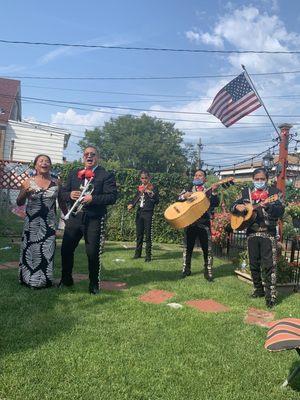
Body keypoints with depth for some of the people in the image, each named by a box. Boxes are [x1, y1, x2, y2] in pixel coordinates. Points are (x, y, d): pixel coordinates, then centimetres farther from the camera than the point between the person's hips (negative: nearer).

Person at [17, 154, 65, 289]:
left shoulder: (56, 183, 4)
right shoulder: (28, 182, 1)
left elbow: (62, 202, 10)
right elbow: (19, 203, 3)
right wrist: (25, 193, -15)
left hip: (49, 223, 1)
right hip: (32, 223, -1)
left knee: (47, 251, 4)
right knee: (31, 250, 4)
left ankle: (45, 280, 18)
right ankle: (29, 279, 20)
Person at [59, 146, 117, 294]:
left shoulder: (106, 175, -2)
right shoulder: (73, 174, 15)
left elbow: (112, 197, -10)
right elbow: (63, 192, 13)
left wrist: (93, 198, -21)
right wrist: (70, 195, -9)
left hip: (94, 220, -4)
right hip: (74, 217, 5)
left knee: (93, 253, 1)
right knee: (66, 249, 9)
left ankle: (94, 284, 20)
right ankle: (66, 280, 31)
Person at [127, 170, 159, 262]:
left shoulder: (153, 188, -2)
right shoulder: (140, 188, 13)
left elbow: (157, 201, -9)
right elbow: (135, 198, 21)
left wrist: (151, 193, -24)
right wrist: (131, 204, 2)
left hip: (148, 213, -5)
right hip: (139, 213, 5)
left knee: (148, 235, -3)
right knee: (139, 234, 13)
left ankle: (148, 255, 4)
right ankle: (138, 253, 24)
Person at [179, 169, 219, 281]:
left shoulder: (208, 190, 4)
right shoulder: (189, 188, 11)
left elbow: (216, 203, -8)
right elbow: (178, 198, 1)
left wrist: (213, 192, -23)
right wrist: (184, 196, -19)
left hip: (204, 222, -2)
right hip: (189, 221, 2)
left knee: (207, 248, 2)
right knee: (187, 247, 11)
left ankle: (208, 272, 13)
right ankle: (186, 269, 24)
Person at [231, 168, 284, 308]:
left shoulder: (274, 192, 1)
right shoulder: (246, 192, 11)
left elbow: (280, 211, -11)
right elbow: (233, 205, 13)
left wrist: (268, 206, -30)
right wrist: (238, 207, -10)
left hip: (268, 233, -4)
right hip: (252, 233, 4)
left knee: (269, 265, -7)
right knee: (254, 264, 12)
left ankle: (271, 295, -1)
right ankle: (259, 290, 28)